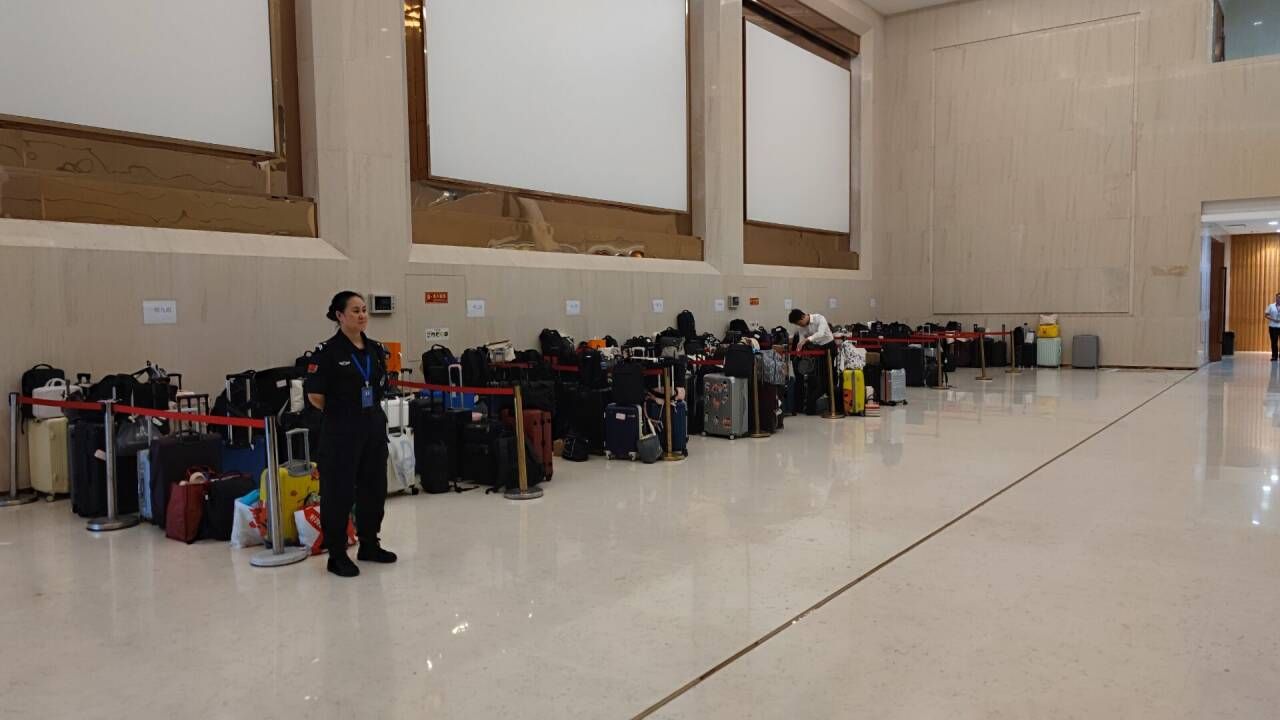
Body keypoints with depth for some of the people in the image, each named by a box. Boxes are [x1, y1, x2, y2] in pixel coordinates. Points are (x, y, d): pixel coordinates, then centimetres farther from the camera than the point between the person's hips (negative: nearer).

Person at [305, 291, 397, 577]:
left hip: (374, 428, 7)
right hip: (341, 432, -6)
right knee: (339, 492, 1)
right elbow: (315, 396, -11)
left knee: (374, 488, 13)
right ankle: (337, 555, 12)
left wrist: (371, 412, 10)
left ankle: (369, 545, 29)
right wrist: (341, 412, 0)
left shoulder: (376, 349, 7)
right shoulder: (328, 351, -11)